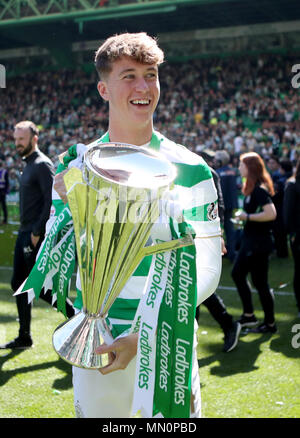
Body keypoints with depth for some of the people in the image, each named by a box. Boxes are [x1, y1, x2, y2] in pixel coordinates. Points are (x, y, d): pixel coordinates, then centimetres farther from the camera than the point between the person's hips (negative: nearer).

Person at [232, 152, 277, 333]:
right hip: (250, 240, 10)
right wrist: (244, 217, 8)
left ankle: (270, 323, 10)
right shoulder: (252, 188, 10)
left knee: (260, 282, -2)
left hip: (259, 242, -10)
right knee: (237, 273, 15)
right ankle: (248, 315, 23)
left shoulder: (259, 189, -18)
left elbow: (271, 214, -28)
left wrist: (248, 217, -20)